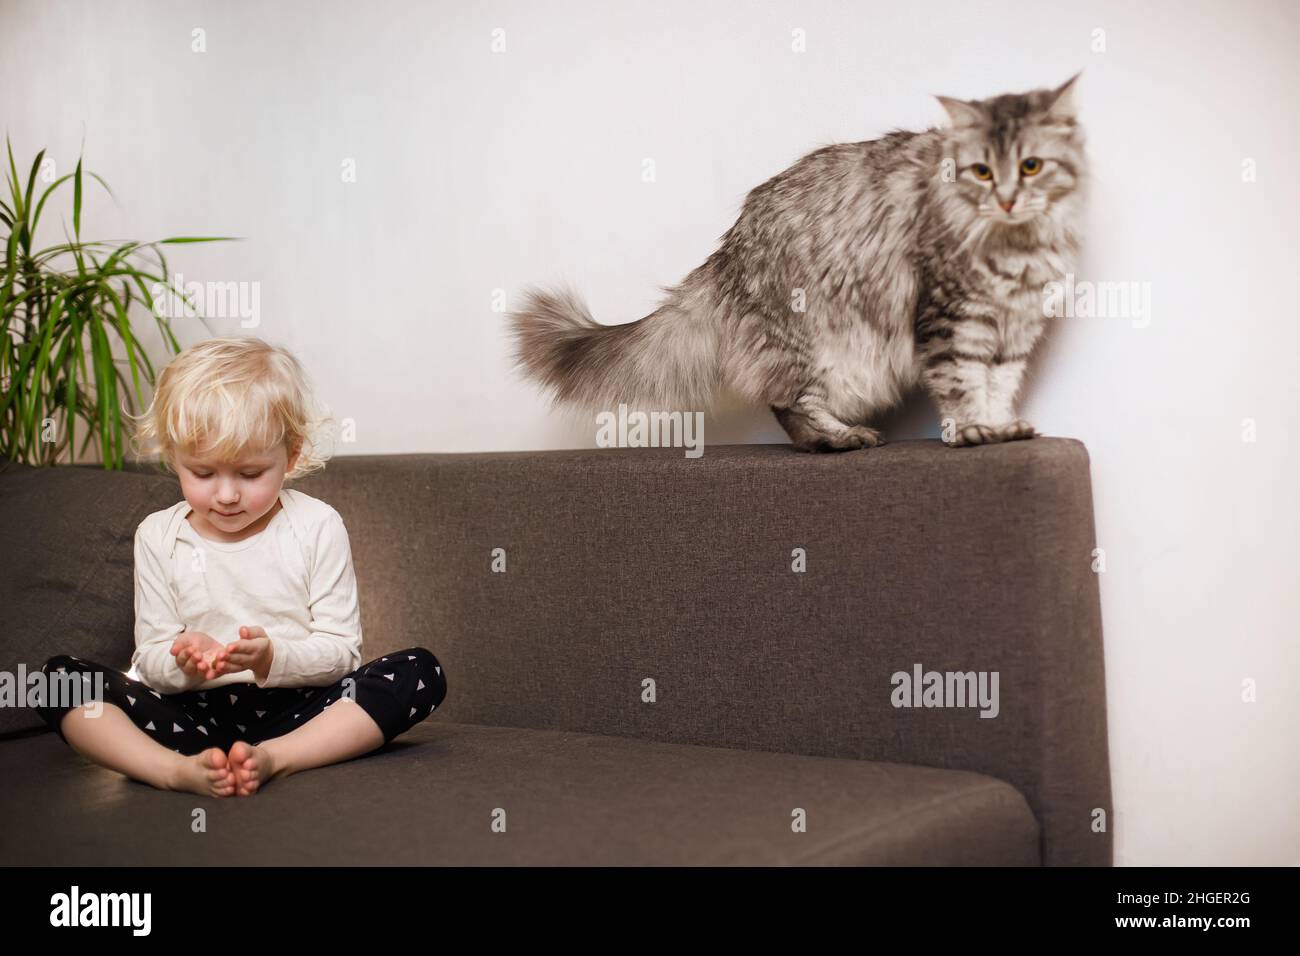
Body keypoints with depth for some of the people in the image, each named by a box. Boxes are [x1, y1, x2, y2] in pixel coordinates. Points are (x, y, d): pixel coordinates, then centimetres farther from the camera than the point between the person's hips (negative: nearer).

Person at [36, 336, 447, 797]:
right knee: (61, 675, -18)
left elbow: (342, 650, -3)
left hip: (293, 710, -1)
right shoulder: (158, 536, 5)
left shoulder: (317, 526, -1)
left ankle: (272, 758, -35)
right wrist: (182, 665, -21)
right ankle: (176, 768, -39)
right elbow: (150, 654, 5)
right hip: (192, 714, 1)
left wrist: (272, 658, -25)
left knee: (420, 671, -24)